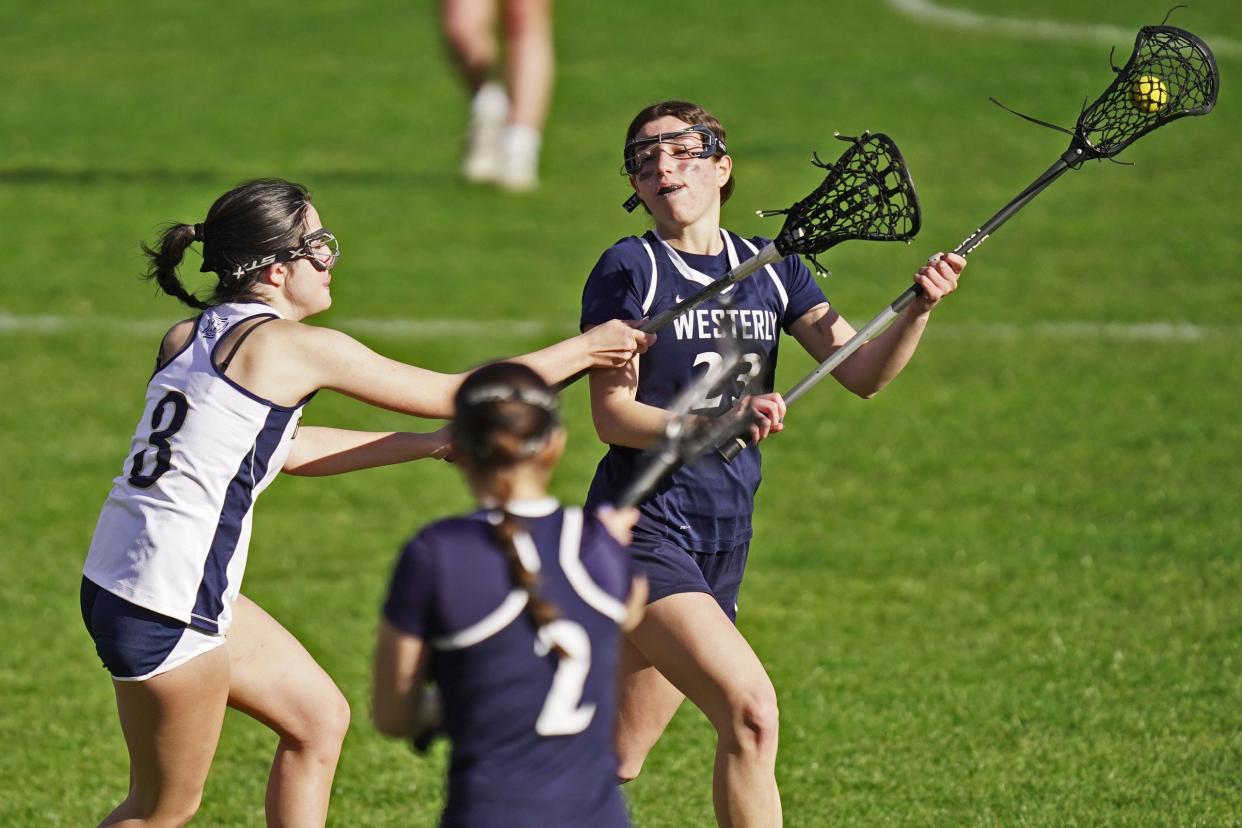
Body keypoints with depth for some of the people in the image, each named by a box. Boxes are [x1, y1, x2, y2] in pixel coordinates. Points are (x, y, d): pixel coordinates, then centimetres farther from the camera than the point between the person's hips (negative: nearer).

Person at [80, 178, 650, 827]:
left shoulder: (186, 338, 8)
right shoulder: (294, 347, -14)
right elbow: (455, 396, -4)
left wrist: (429, 444, 20)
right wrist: (585, 350, 7)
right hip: (162, 611, -9)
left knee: (319, 720, 18)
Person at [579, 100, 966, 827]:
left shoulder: (772, 270, 8)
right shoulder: (629, 271, -6)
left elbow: (863, 372, -1)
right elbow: (612, 413, -10)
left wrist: (920, 309, -20)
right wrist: (720, 423, -26)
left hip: (723, 541, 6)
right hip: (642, 528, -6)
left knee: (617, 761, 11)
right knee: (750, 708, -22)